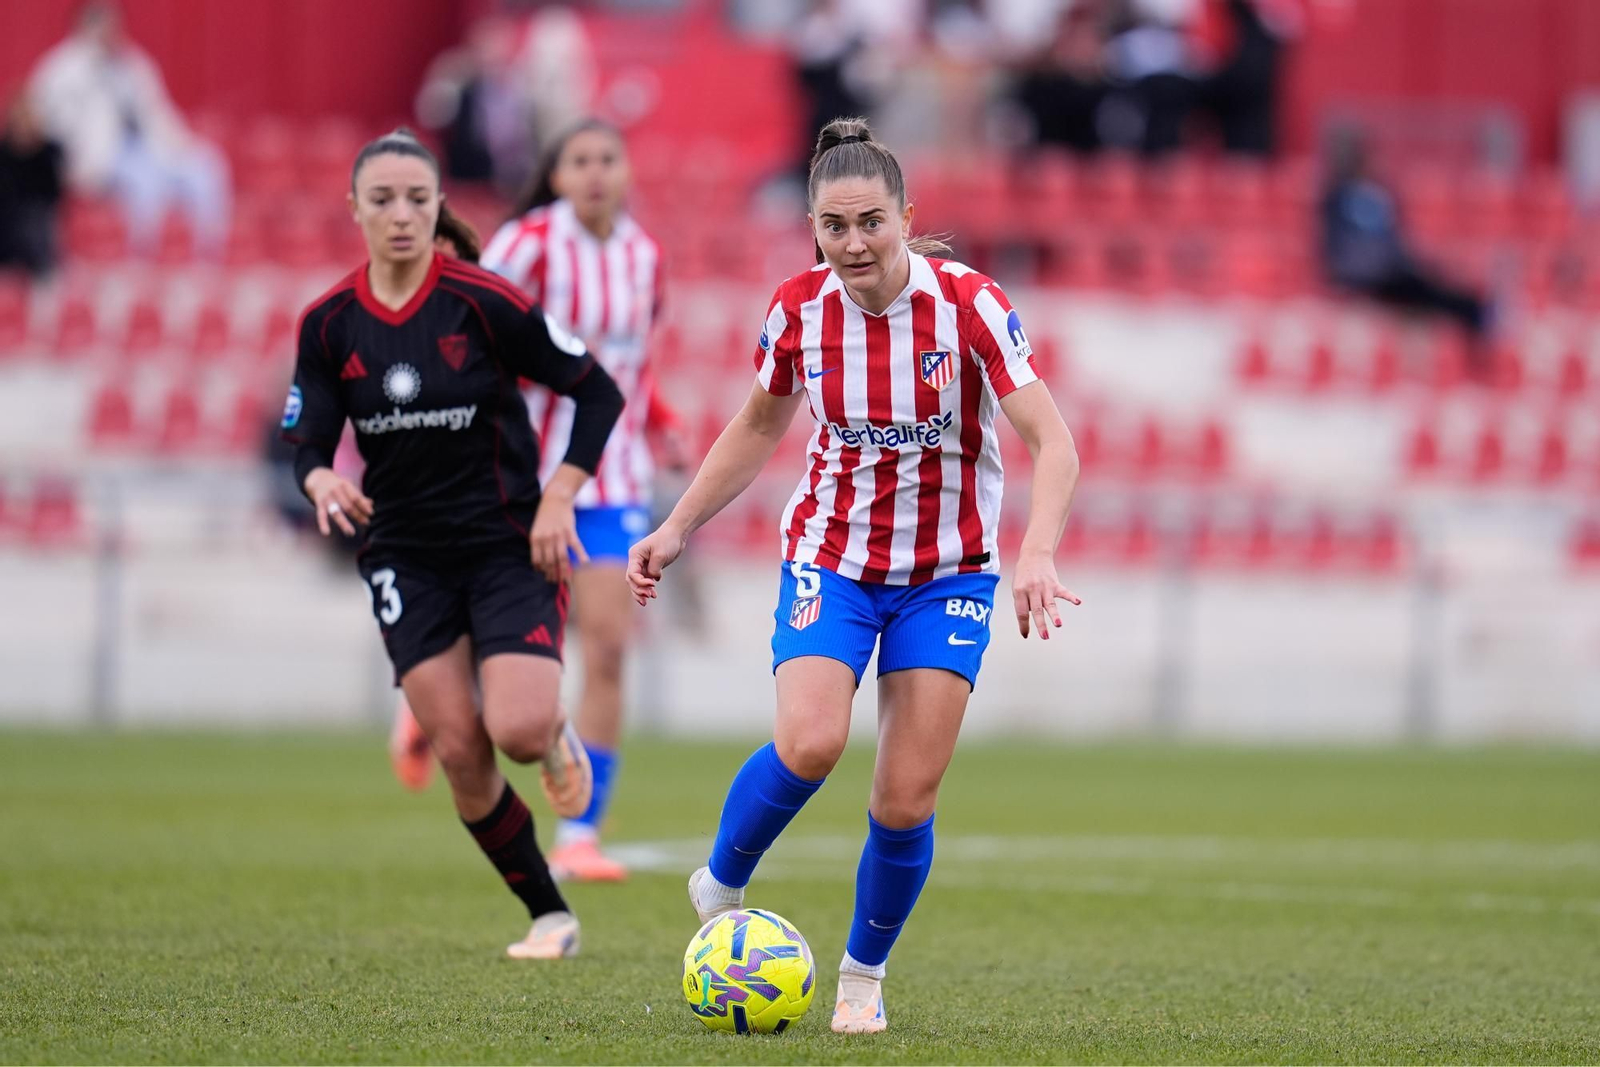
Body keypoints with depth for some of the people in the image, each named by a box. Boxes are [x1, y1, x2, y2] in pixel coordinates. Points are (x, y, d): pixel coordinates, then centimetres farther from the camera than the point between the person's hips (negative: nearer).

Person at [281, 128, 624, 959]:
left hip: (509, 545, -3)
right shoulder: (328, 324, -2)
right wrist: (323, 481, -23)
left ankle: (557, 738, 19)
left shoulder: (484, 303, -11)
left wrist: (558, 498, -11)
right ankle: (548, 914, 11)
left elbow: (597, 392, -4)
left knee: (519, 731, -20)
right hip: (407, 556, 3)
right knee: (459, 752, -7)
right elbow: (307, 442, 1)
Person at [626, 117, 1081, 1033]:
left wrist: (1038, 552, -37)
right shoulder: (799, 309, -8)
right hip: (831, 557, 1)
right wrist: (679, 528, 8)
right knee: (808, 745, -25)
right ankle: (720, 889, 2)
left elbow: (1053, 445, -21)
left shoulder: (970, 304, -18)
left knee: (907, 802, -6)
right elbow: (760, 428, 11)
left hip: (948, 571, -1)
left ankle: (864, 976, 19)